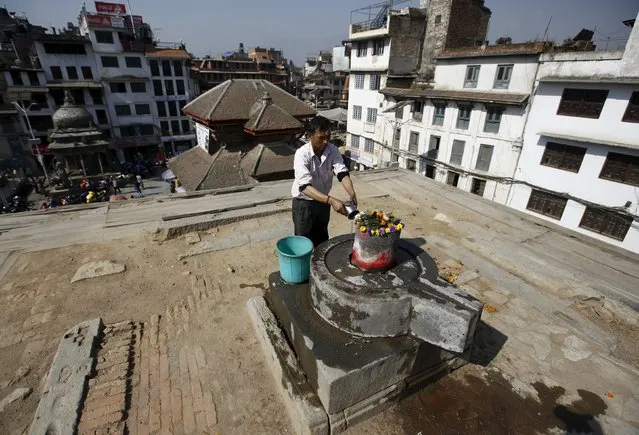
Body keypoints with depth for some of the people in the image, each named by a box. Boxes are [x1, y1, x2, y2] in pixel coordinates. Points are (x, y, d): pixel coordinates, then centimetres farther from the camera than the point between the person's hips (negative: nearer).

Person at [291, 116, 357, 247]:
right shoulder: (302, 154, -26)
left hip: (323, 202, 5)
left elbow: (342, 173, -18)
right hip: (304, 203, -5)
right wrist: (331, 200, -48)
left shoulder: (332, 150, -10)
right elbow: (305, 187, -36)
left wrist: (351, 192, -39)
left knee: (322, 240, 20)